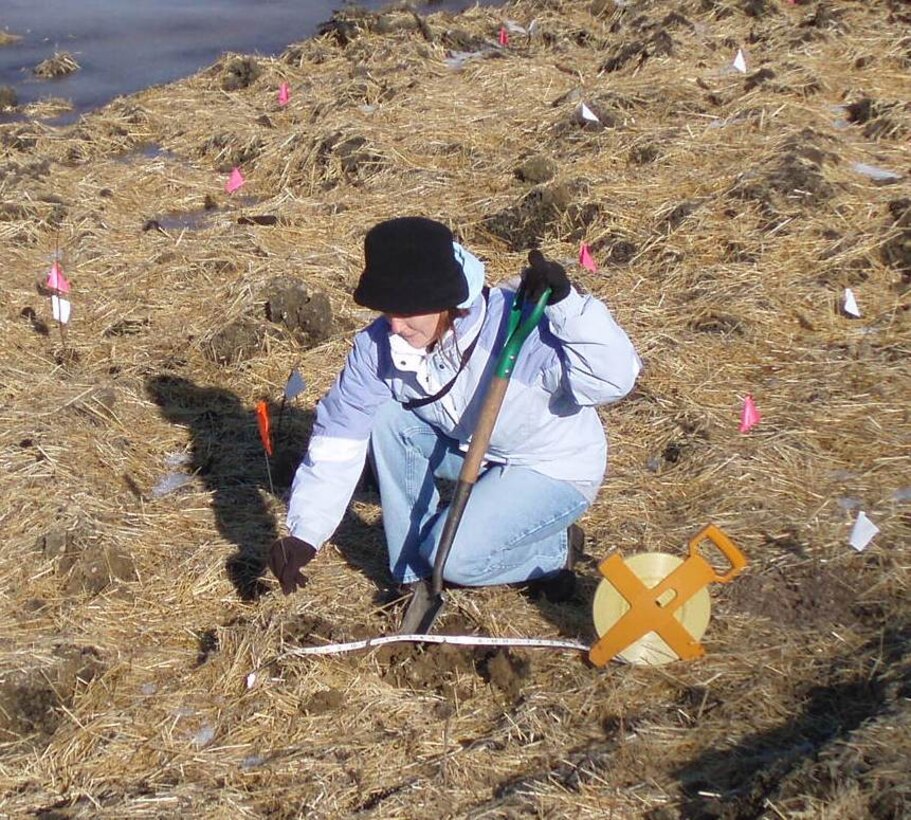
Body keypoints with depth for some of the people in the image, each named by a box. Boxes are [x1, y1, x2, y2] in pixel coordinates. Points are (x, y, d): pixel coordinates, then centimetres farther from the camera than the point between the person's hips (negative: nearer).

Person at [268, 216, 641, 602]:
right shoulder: (379, 344, -17)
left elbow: (614, 379, -38)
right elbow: (338, 439, -15)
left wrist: (566, 303, -50)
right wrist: (304, 534, -22)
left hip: (554, 469, -5)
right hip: (470, 451, 6)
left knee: (456, 556, -24)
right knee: (385, 418, -18)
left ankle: (555, 550, 7)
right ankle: (415, 568, -3)